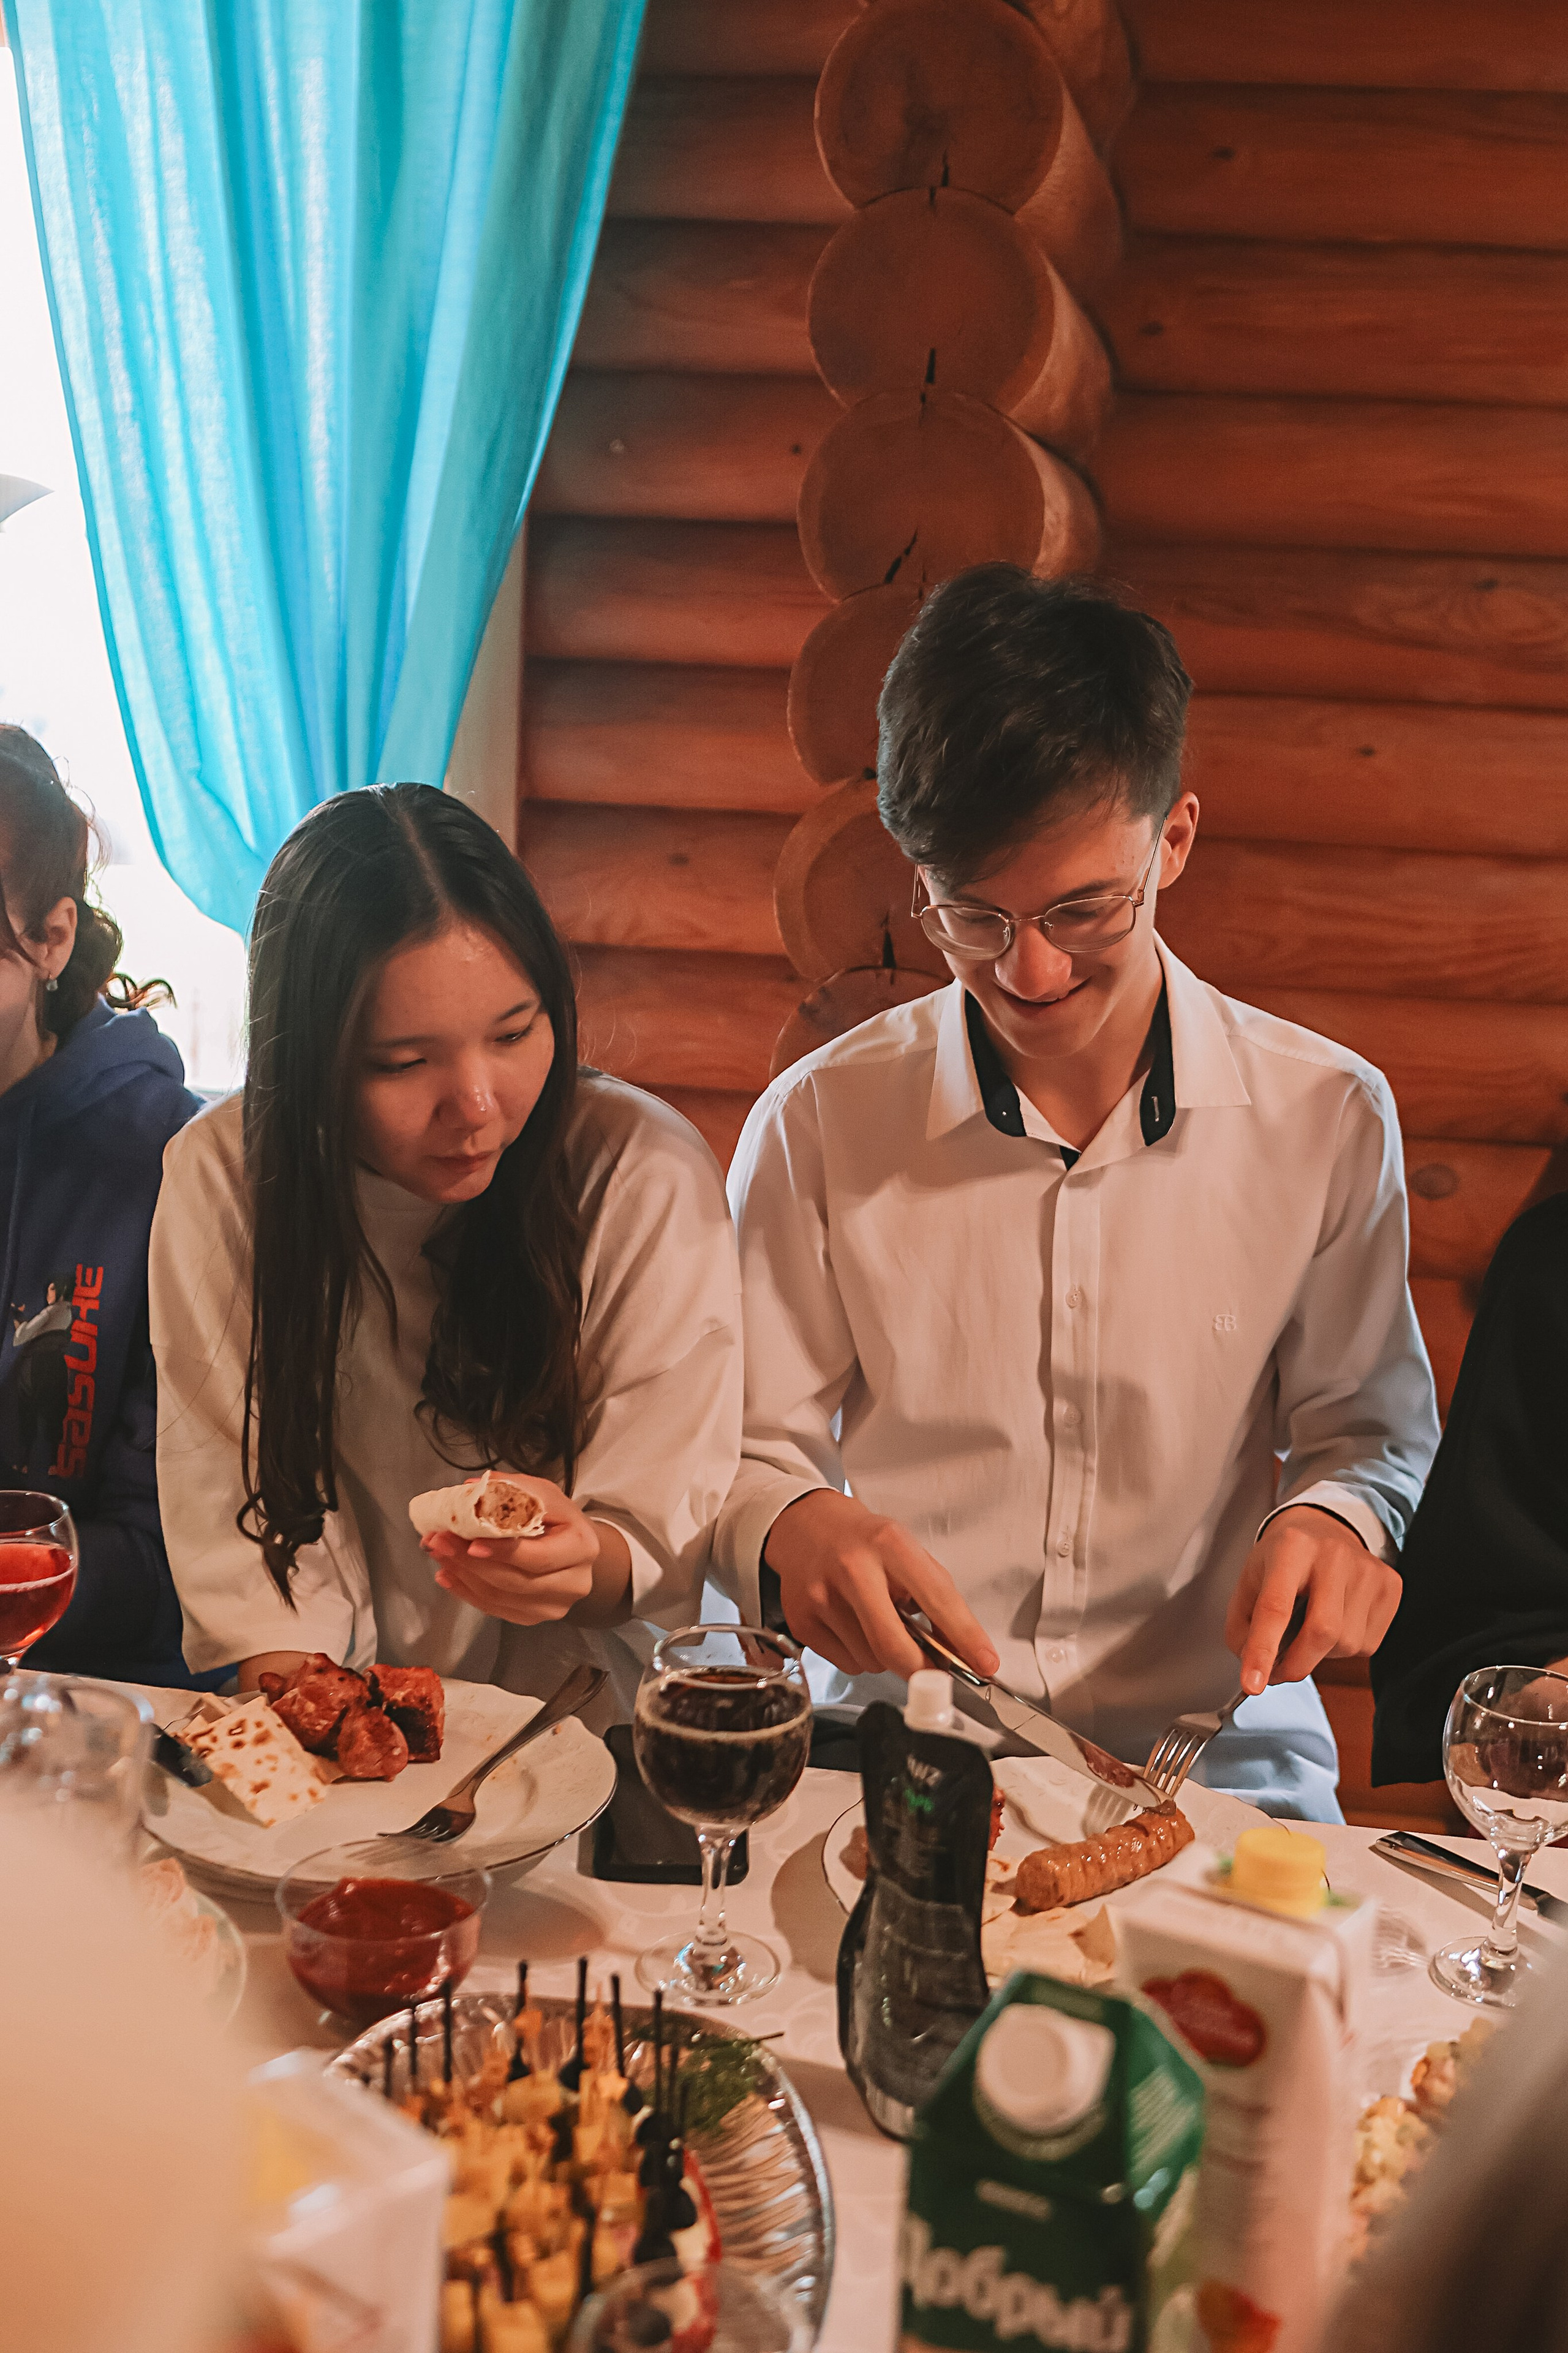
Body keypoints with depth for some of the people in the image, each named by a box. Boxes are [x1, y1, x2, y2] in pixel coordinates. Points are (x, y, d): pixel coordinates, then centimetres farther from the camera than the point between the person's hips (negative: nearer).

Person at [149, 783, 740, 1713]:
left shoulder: (648, 1177, -14)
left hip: (568, 1714, -1)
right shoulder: (217, 1179, -7)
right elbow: (248, 1509, -7)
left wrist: (582, 1564, -32)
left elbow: (662, 1541, -10)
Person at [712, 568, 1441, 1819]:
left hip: (1212, 1737, 1)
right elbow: (750, 1453, 4)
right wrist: (794, 1527, -19)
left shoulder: (1330, 1120, 0)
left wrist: (1338, 1520, -10)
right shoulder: (818, 1124, -1)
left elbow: (1370, 1429, 13)